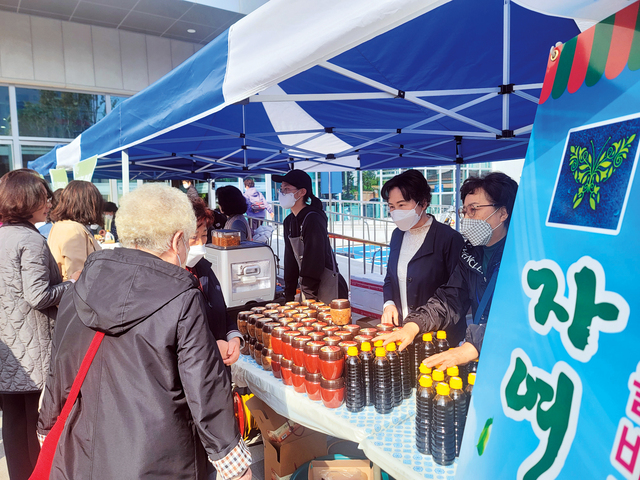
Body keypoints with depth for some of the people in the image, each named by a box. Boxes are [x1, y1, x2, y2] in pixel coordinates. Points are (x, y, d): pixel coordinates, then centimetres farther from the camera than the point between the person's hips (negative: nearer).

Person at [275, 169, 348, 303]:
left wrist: (309, 296, -18)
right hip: (308, 287, 8)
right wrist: (289, 296, 8)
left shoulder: (313, 219, -19)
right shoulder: (289, 222, 7)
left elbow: (314, 262, -21)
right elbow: (290, 260, 10)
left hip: (330, 290, -8)